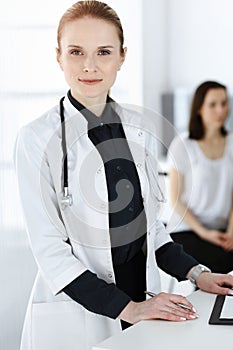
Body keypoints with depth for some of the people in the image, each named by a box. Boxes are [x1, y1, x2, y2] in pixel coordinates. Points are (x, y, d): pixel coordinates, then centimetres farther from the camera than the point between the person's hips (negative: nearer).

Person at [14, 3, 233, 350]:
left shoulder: (139, 128, 2)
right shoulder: (37, 139, -12)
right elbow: (49, 249, -14)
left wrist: (196, 273, 0)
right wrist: (127, 308, -20)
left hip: (144, 308, 5)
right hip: (75, 317, -4)